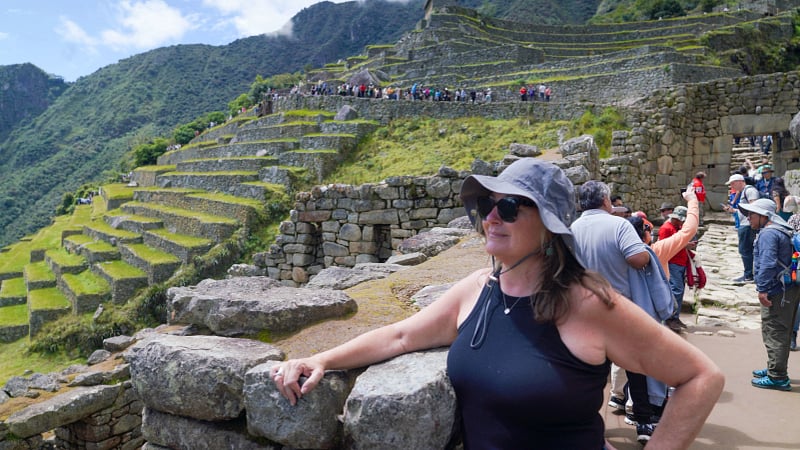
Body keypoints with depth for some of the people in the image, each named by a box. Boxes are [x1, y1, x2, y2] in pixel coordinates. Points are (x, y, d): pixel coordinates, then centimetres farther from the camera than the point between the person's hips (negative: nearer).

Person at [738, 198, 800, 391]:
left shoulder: (768, 234, -16)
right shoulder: (782, 231, 17)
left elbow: (768, 263, -26)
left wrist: (763, 289, -25)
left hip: (777, 291, -11)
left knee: (774, 334, -4)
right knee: (781, 333, 18)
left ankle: (777, 377, 0)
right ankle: (775, 370, 30)